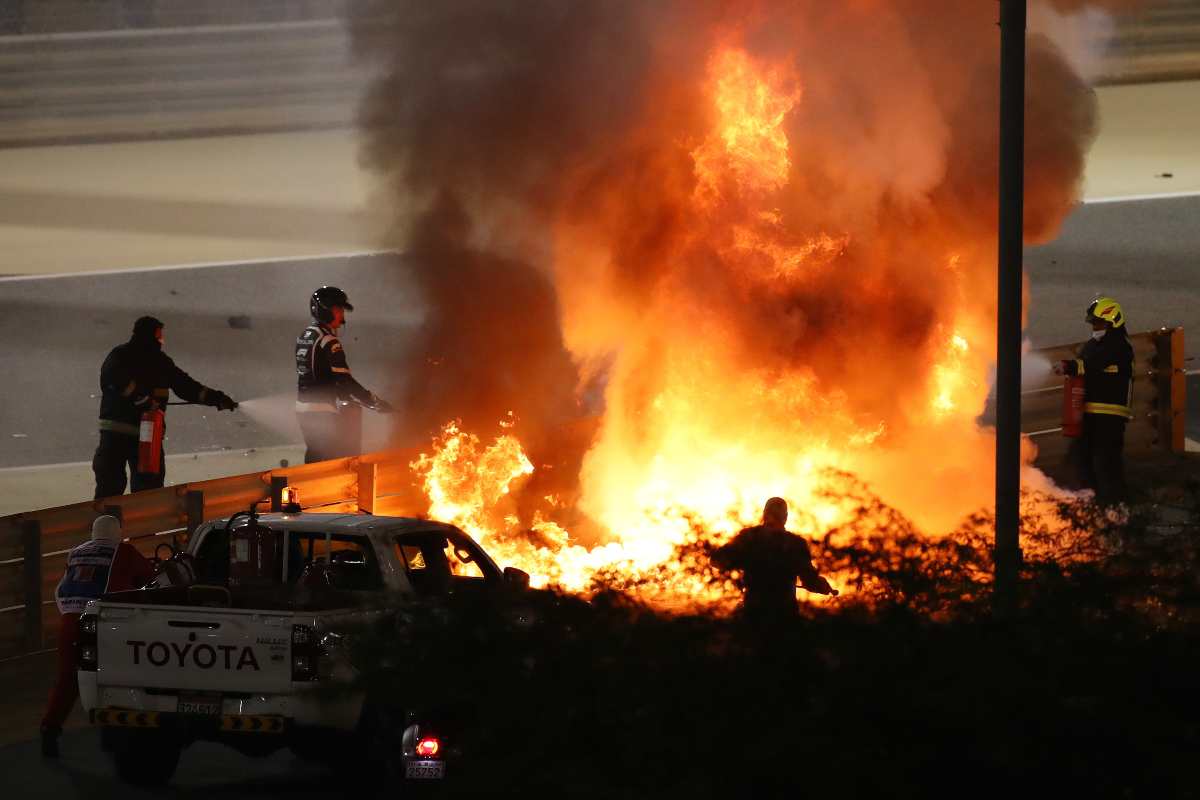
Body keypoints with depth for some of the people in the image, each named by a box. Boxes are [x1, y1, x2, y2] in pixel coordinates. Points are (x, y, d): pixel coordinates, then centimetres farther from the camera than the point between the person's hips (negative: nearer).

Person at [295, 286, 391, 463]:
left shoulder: (305, 336, 12)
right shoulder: (328, 342, -17)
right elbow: (344, 381, -20)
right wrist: (376, 402, -17)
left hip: (303, 407, 10)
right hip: (323, 411, -10)